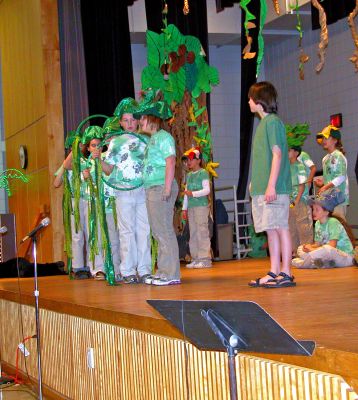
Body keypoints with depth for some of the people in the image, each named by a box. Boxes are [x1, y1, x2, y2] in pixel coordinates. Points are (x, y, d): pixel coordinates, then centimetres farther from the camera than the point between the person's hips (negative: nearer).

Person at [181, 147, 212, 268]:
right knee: (193, 232, 6)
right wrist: (184, 208, 18)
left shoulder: (203, 173, -3)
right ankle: (196, 258, 9)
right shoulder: (189, 175, 18)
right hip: (191, 207, 7)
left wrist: (193, 193, -20)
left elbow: (207, 190, -11)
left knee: (202, 231, -9)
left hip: (201, 206, -7)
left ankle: (205, 258, -9)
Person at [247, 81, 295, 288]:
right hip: (261, 189, 9)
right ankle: (274, 273, 11)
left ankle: (286, 273, -5)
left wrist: (271, 185, -19)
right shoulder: (263, 123, 19)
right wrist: (256, 183, 18)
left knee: (281, 227, -6)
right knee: (271, 229, 8)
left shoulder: (272, 121, -8)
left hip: (274, 188, -9)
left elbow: (277, 154, -14)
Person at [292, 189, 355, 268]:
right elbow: (318, 243, 10)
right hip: (329, 256, 9)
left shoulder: (333, 222, -17)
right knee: (300, 249, 2)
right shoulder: (317, 223, 8)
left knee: (327, 249, -41)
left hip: (346, 257, -9)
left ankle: (303, 263, -25)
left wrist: (313, 249, -17)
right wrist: (309, 247, -13)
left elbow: (332, 246, -24)